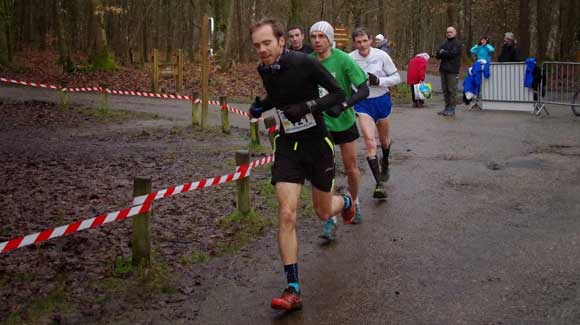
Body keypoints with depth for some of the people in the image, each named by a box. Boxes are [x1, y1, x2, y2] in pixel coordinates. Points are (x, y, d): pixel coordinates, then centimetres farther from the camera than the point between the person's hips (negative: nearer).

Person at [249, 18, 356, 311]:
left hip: (317, 144, -3)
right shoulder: (264, 70, -2)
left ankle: (346, 201, 55)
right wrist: (261, 106, 2)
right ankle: (293, 290, -9)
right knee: (287, 215, -12)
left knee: (324, 212, 15)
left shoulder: (304, 63, -19)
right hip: (287, 146, 3)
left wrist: (306, 106, -27)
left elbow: (338, 94, -14)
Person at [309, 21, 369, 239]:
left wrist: (345, 104, -34)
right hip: (320, 122, 1)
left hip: (344, 121, -1)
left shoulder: (343, 60, -16)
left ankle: (354, 203, 39)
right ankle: (330, 219, -1)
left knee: (350, 167, 12)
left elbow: (363, 90, -19)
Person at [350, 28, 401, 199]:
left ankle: (385, 163, 54)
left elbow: (396, 77, -5)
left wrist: (379, 81, -20)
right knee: (370, 142, -15)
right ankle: (379, 184, -13)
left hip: (382, 100, 1)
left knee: (384, 140, 20)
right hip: (362, 103, -1)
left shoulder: (381, 56, -11)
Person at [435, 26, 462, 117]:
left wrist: (442, 53, -2)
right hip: (443, 69, 7)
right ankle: (447, 107, 16)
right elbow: (438, 55, 10)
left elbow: (452, 54, -16)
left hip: (452, 70, -7)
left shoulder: (457, 44, -2)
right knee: (445, 90, 9)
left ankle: (452, 109, -3)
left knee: (452, 90, -6)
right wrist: (446, 54, -9)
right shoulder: (444, 44, 19)